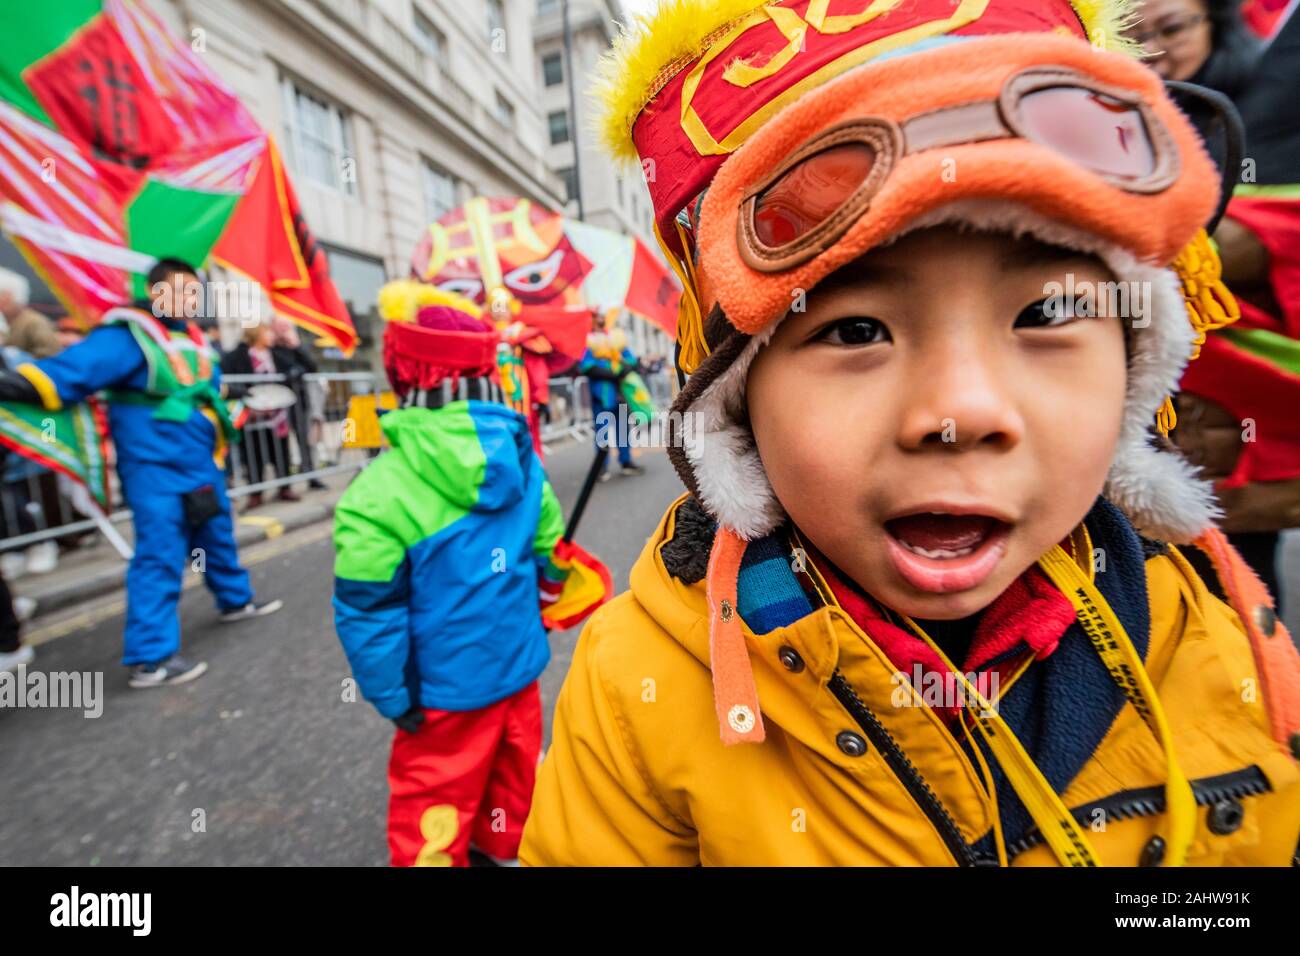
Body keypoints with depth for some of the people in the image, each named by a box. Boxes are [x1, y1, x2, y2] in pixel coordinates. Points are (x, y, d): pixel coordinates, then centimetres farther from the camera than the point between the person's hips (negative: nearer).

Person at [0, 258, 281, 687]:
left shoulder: (194, 341, 12)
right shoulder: (128, 338, -14)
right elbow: (77, 367, -28)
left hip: (200, 463, 9)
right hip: (156, 470, -9)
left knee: (217, 534, 22)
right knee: (160, 556, -8)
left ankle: (236, 600, 43)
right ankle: (150, 657, 0)